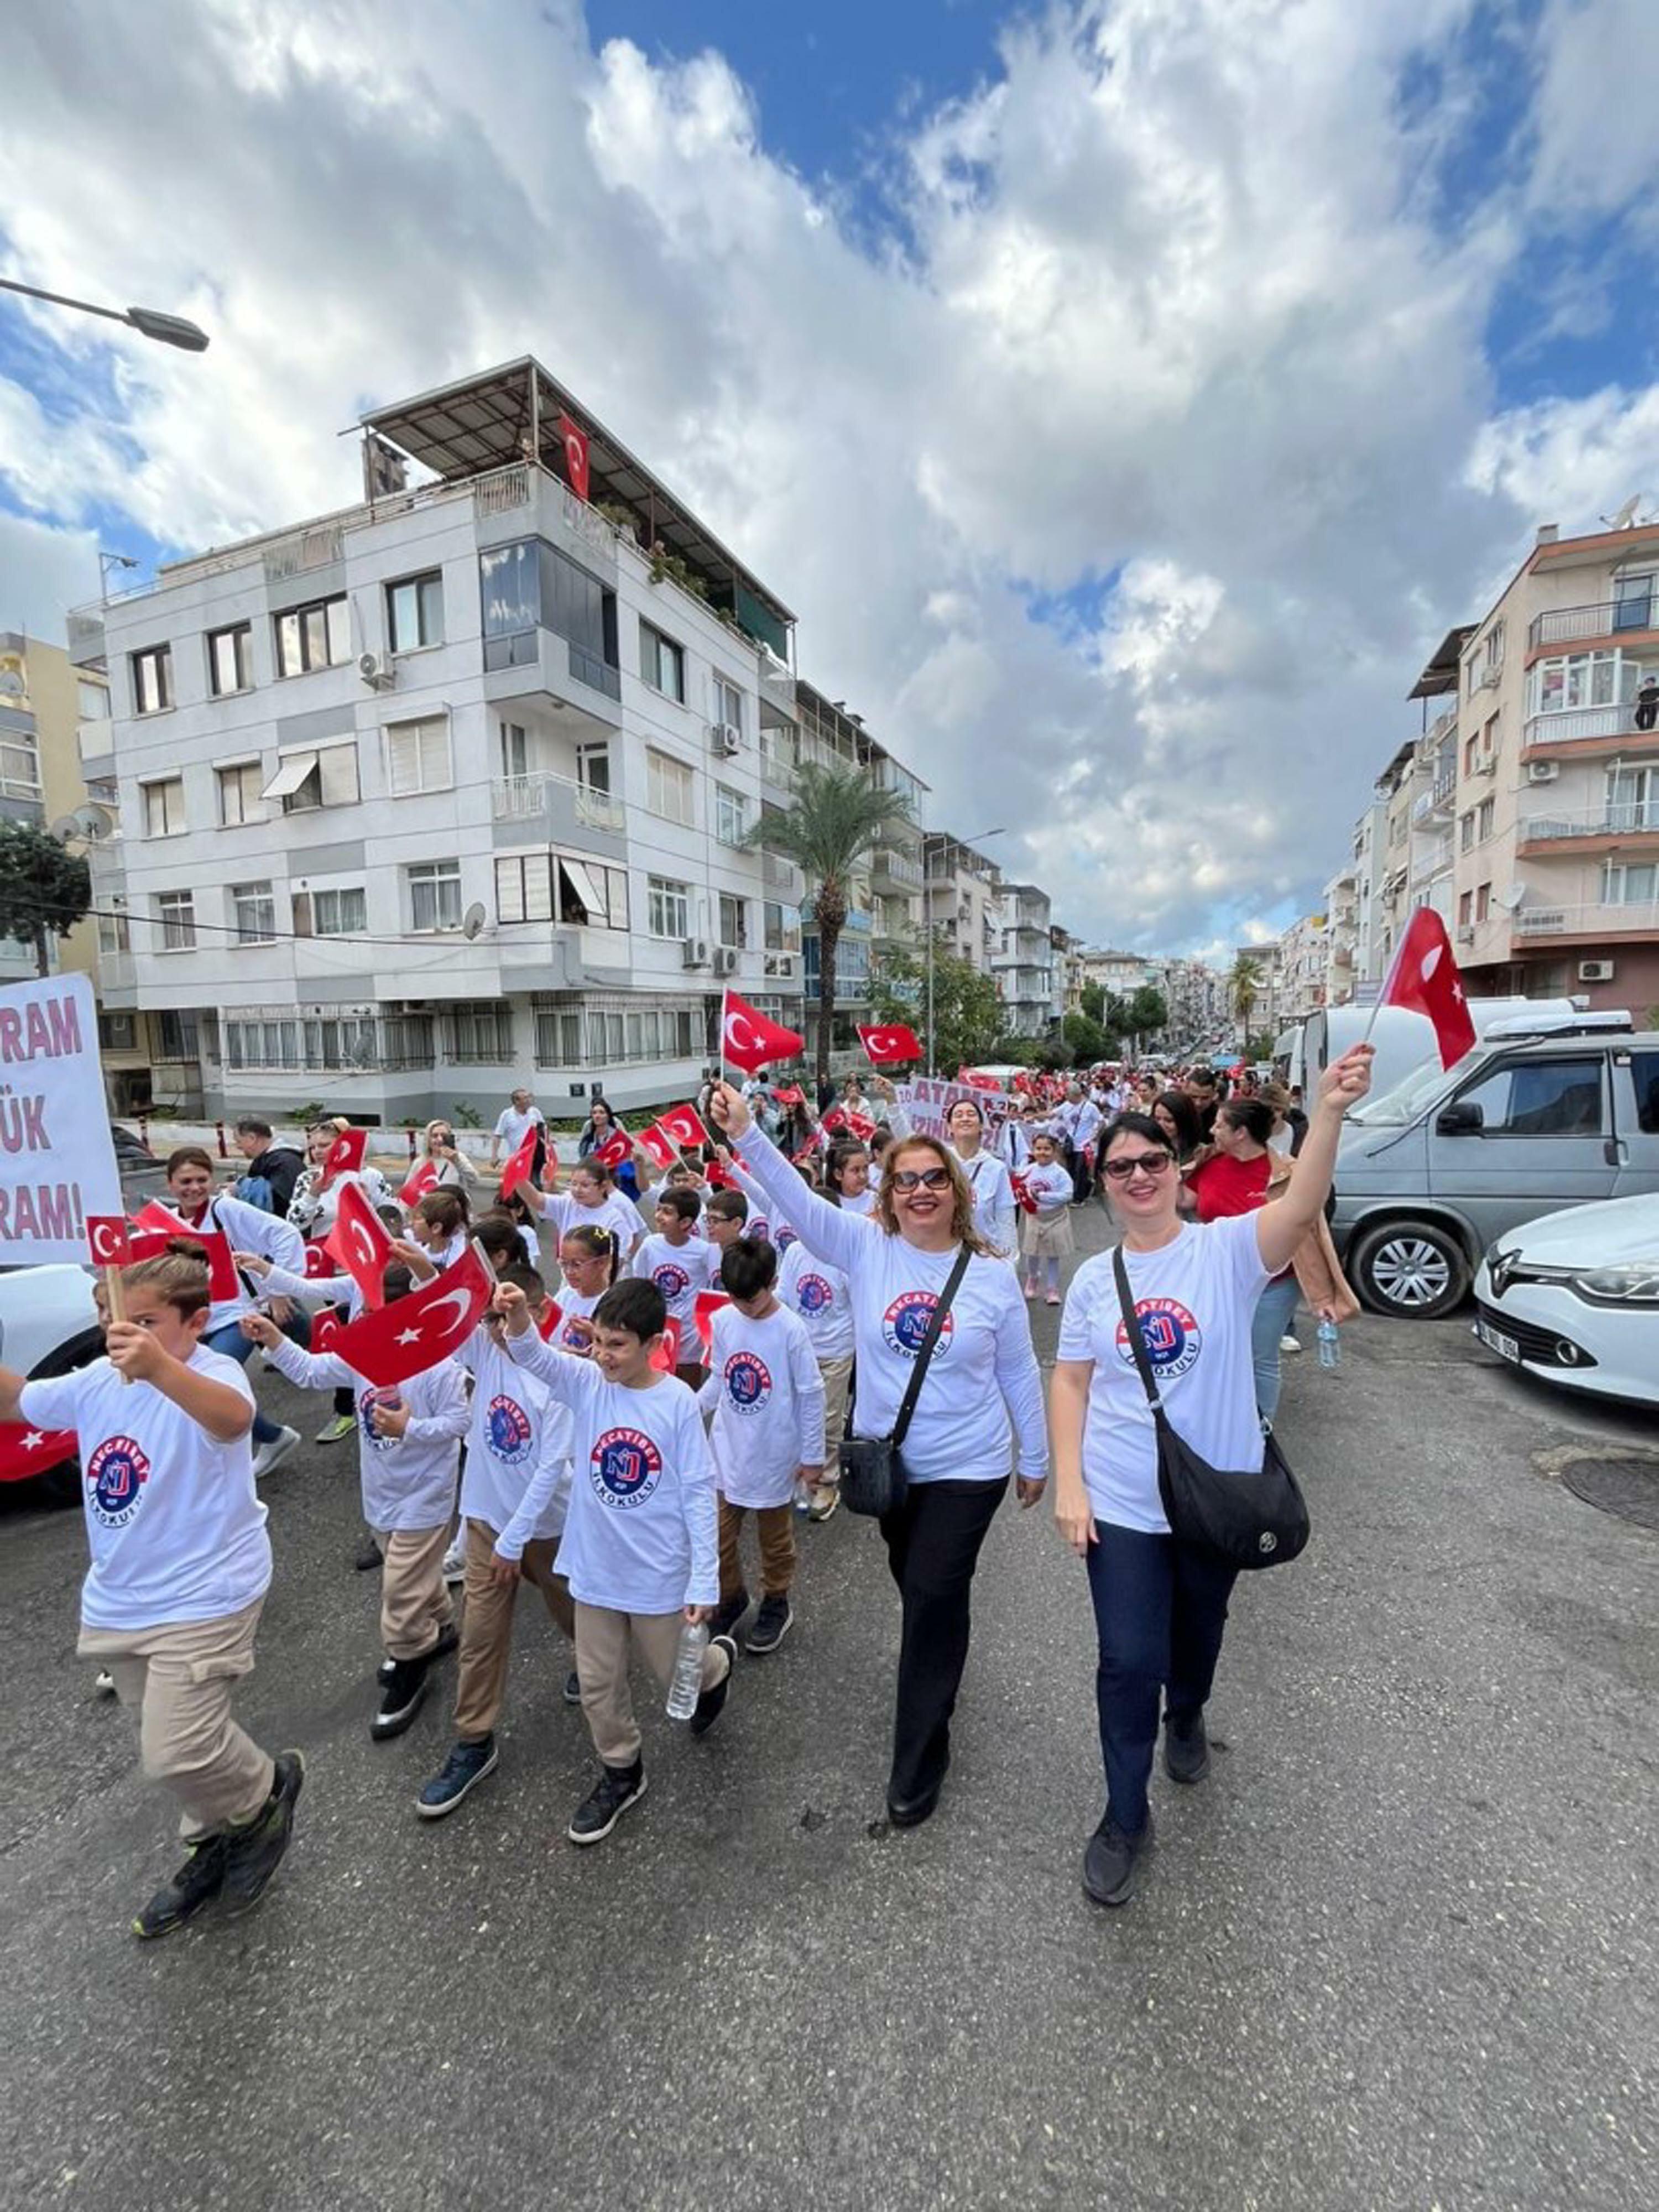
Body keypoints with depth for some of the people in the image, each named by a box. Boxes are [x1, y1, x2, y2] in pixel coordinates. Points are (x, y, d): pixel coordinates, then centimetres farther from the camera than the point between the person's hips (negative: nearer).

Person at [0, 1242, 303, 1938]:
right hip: (118, 1603, 8)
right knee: (173, 1745, 22)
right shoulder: (96, 1382, -1)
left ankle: (267, 1790, 26)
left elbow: (233, 1418, -50)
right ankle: (216, 1845, 47)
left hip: (202, 1600, -8)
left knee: (176, 1754, -6)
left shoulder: (210, 1375, -26)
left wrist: (160, 1370, -66)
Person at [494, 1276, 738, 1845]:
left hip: (659, 1573, -3)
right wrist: (518, 1319, -55)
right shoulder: (586, 1383, -12)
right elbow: (534, 1357, -32)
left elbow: (699, 1493, -13)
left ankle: (718, 1661, 52)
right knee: (598, 1684, 18)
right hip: (595, 1568, 3)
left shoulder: (678, 1402, -19)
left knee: (677, 1674, 18)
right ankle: (621, 1772, 45)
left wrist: (704, 1581, -12)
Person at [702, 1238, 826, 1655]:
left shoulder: (790, 1331, -20)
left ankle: (776, 1604, 40)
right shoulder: (723, 1321, -7)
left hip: (773, 1454, -4)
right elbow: (718, 1378, 6)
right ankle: (731, 1598, 40)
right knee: (719, 1534, 14)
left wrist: (812, 1455, -7)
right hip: (727, 1448, 4)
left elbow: (811, 1396, -12)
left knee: (774, 1536, 17)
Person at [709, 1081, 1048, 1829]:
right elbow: (796, 1198, -27)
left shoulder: (993, 1274, -12)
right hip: (887, 1460, 3)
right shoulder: (867, 1248, -12)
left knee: (933, 1598, 1)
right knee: (917, 1588, 24)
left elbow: (1019, 1374, -1)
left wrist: (1036, 1458, 8)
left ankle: (918, 1762, 24)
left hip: (967, 1468, -2)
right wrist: (744, 1135, -42)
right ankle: (940, 1671, 56)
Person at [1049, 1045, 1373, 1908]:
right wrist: (1068, 1483, -8)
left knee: (1198, 1635, 25)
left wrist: (1329, 1109, -49)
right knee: (1128, 1661, 4)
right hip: (1121, 1504, 0)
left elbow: (1300, 1207, -34)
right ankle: (1125, 1819, 31)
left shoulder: (1227, 1249, -14)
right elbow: (1070, 1382, -1)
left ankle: (1186, 1719, 59)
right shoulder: (1094, 1278, -5)